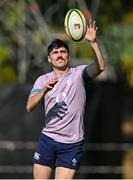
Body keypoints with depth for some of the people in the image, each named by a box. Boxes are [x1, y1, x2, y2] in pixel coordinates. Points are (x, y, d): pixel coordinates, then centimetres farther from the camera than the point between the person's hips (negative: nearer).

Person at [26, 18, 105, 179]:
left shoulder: (78, 73, 1)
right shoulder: (43, 80, 5)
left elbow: (100, 67, -18)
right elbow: (30, 106, -8)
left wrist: (93, 42, -33)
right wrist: (45, 89, -26)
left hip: (72, 143, -2)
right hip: (48, 139, 2)